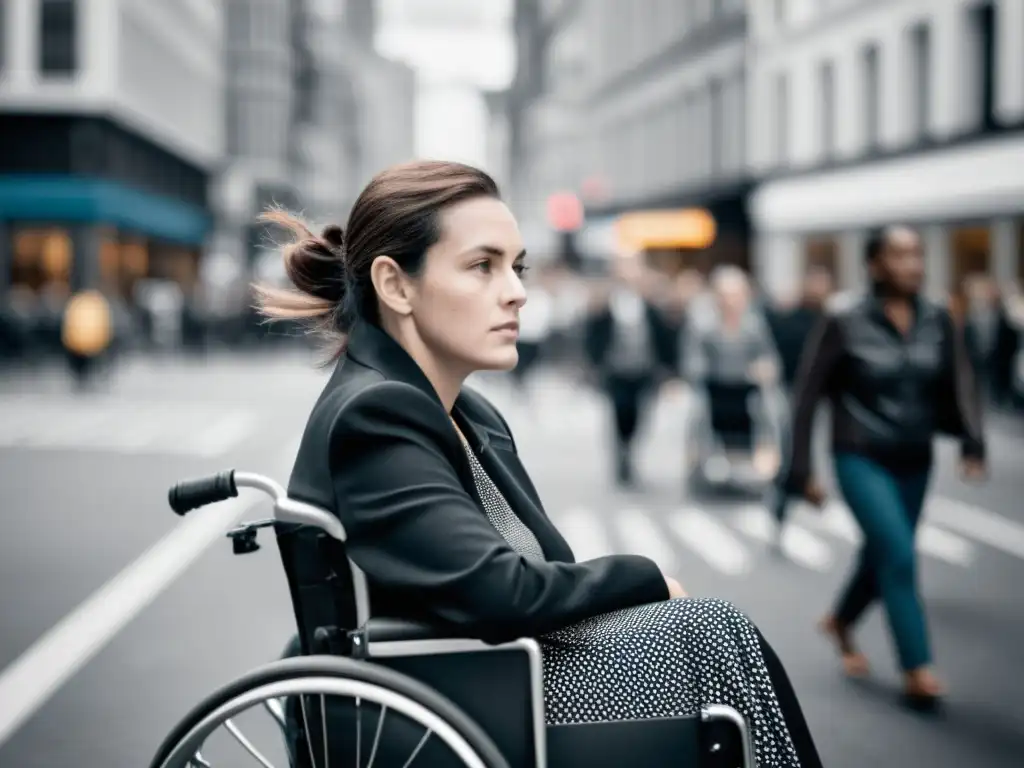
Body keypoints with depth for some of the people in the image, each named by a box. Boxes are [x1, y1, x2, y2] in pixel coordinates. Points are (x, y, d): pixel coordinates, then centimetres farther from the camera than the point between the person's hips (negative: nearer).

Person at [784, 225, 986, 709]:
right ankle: (917, 672, -8)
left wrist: (972, 443, -22)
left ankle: (841, 622, 45)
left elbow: (958, 384, -4)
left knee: (882, 556, 16)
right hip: (861, 459, -5)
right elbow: (808, 394, -6)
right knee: (899, 556, -16)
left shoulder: (938, 321, 2)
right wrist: (802, 470, -8)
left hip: (915, 461, 5)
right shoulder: (844, 322, -10)